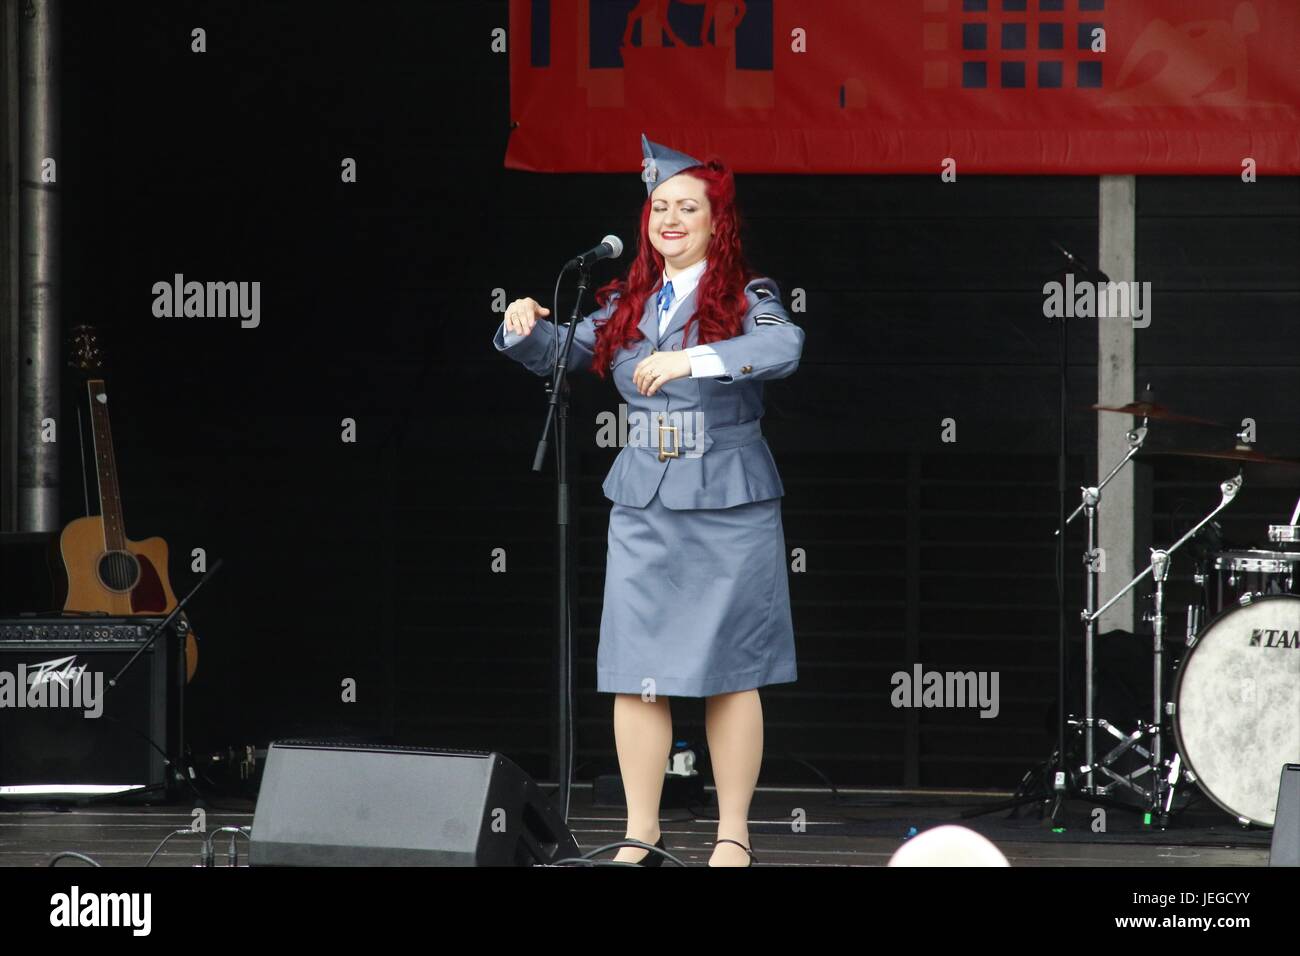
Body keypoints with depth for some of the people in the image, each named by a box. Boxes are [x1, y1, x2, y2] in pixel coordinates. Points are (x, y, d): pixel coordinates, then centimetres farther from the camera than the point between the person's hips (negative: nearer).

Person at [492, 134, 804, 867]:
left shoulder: (747, 298, -3)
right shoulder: (628, 306, 12)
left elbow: (783, 348, -23)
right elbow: (564, 354, 13)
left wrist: (693, 360, -36)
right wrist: (526, 330, -10)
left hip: (728, 508, -4)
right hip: (643, 505, 4)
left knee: (728, 670, 0)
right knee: (634, 671, 0)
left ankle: (734, 836, 6)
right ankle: (642, 834, 6)